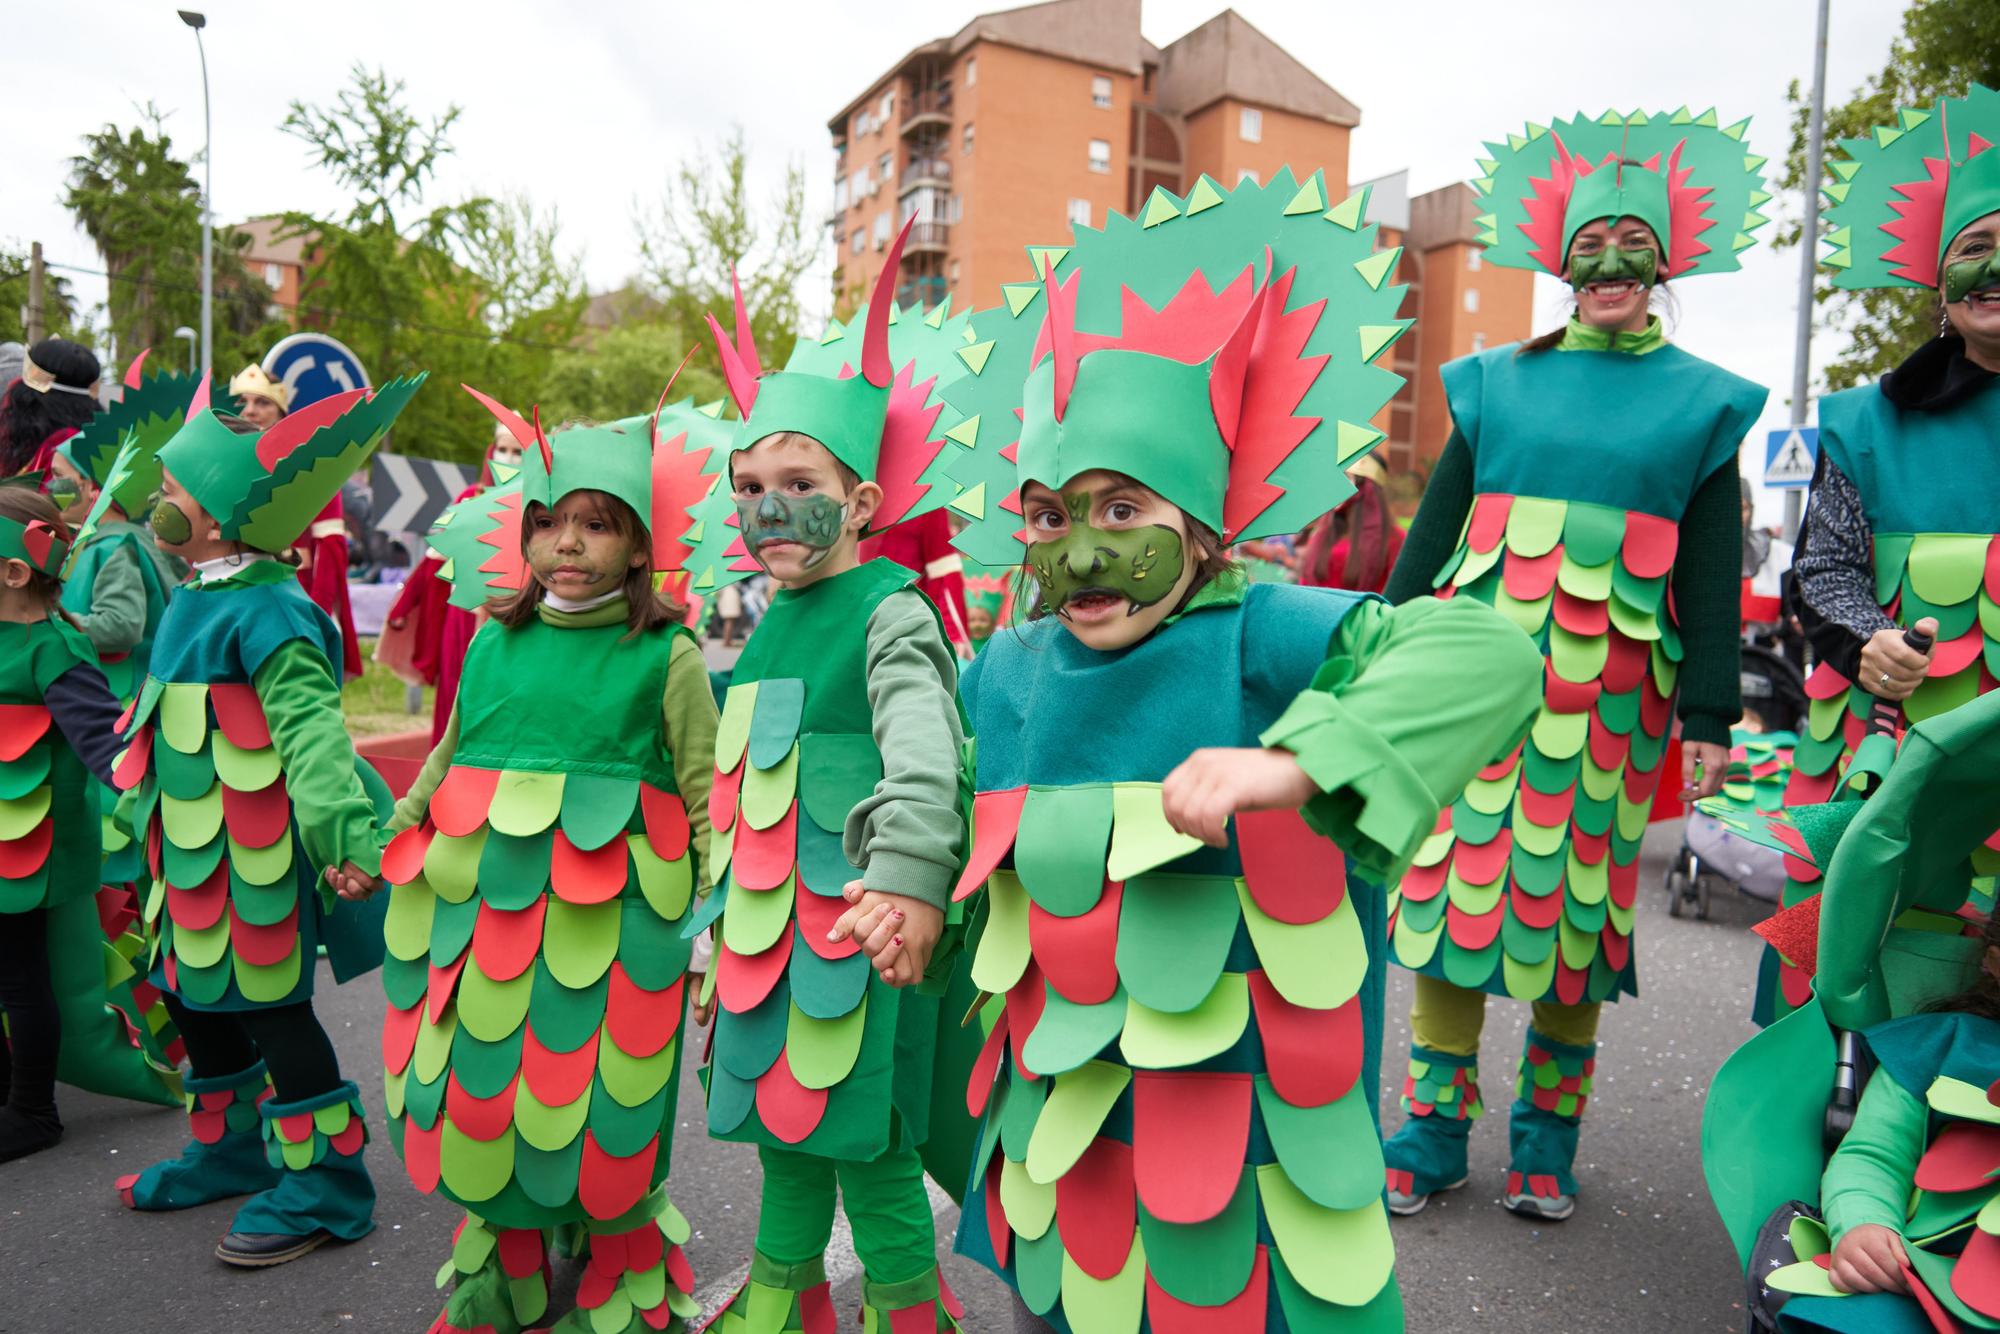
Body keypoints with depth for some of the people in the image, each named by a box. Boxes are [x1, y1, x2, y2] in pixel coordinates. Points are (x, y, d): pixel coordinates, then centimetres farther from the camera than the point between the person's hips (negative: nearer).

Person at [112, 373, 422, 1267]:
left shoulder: (264, 609, -19)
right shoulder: (196, 598, 11)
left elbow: (307, 727, -27)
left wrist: (342, 826, -36)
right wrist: (148, 806, 29)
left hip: (254, 852, -10)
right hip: (192, 846, 10)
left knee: (270, 1006, -1)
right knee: (194, 993, 20)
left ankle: (324, 1180, 14)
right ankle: (232, 1147, 40)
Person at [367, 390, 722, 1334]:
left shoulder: (667, 655, -4)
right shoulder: (494, 642, 8)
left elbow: (707, 790, -3)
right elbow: (449, 756, 20)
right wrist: (389, 841, 19)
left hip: (609, 919, -4)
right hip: (481, 903, 5)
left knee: (597, 1106, 4)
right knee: (478, 1085, 14)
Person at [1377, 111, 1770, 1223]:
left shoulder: (1701, 401, 9)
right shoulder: (1498, 381, 11)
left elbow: (1714, 570, 5)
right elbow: (1434, 529, 9)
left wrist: (1712, 715, -1)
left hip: (1613, 679, 0)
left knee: (1578, 891, 5)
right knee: (1453, 870, 0)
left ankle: (1546, 1139, 21)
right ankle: (1436, 1128, 13)